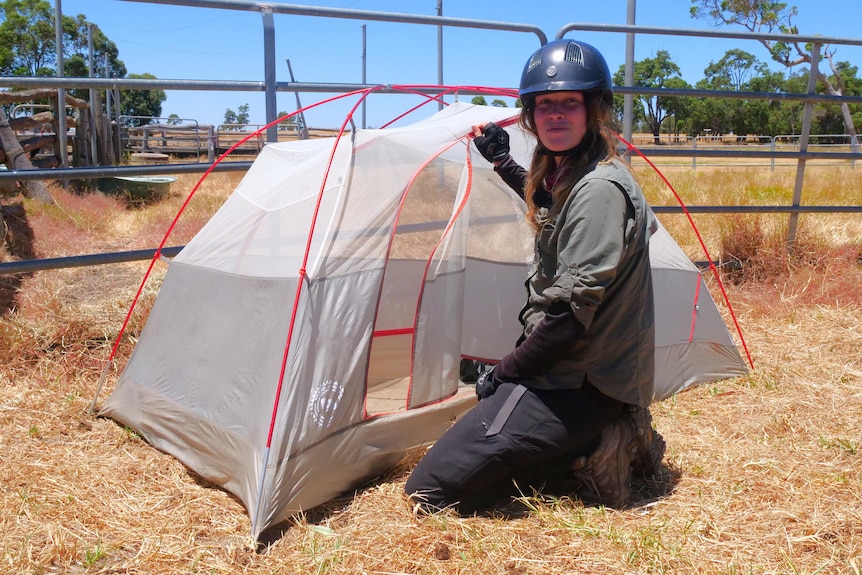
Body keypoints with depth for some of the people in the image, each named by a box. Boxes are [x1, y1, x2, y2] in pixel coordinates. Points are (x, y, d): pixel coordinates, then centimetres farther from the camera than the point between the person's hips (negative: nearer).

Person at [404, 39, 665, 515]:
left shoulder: (600, 189, -20)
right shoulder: (565, 175, 9)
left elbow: (572, 309, -23)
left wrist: (504, 372, -11)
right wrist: (502, 162, 32)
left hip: (583, 385, -10)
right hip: (575, 373, 10)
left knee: (432, 489, -13)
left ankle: (593, 457, -7)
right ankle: (609, 439, 14)